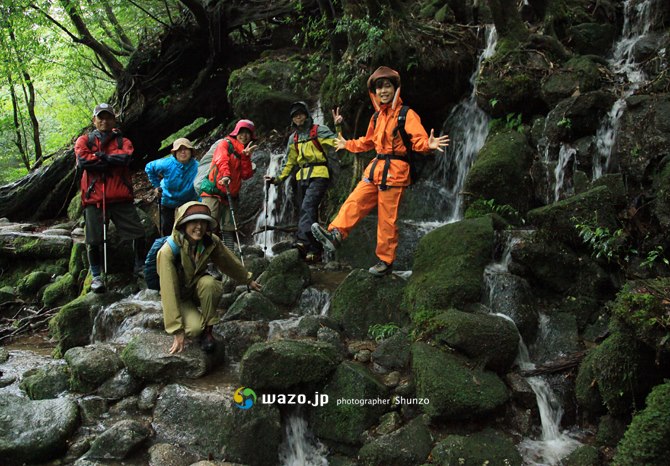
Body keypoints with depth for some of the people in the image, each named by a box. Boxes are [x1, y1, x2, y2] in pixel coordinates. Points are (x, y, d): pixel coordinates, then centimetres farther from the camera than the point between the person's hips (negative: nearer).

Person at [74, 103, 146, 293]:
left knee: (138, 233, -1)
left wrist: (100, 156, -9)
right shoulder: (84, 140, 10)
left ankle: (140, 267, 19)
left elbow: (126, 156, -10)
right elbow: (82, 160, -10)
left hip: (120, 197, 1)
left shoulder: (122, 141, 13)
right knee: (94, 240, 0)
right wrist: (112, 160, -7)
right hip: (94, 197, -1)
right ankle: (96, 276, 14)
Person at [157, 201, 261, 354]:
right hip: (179, 296, -3)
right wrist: (177, 331, -31)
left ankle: (207, 331, -13)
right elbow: (169, 292, -31)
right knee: (194, 329, -30)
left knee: (208, 282, -33)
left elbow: (229, 262, 4)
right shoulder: (169, 251, -31)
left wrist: (248, 280, 20)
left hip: (198, 288, 3)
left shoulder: (211, 242, -18)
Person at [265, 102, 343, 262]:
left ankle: (303, 241, -38)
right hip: (302, 177, 7)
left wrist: (338, 127, -26)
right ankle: (315, 250, 9)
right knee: (308, 212, 5)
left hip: (318, 175, -7)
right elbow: (289, 162, 23)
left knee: (308, 206, -26)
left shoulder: (318, 130, 1)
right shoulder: (293, 138, 19)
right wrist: (278, 179, 15)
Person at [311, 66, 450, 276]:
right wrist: (348, 144, 34)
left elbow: (418, 139, -16)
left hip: (395, 171, -7)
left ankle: (386, 261, 6)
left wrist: (428, 144, -37)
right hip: (375, 168, 7)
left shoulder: (407, 114, -8)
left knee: (387, 219, -3)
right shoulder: (377, 116, 15)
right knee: (354, 202, -5)